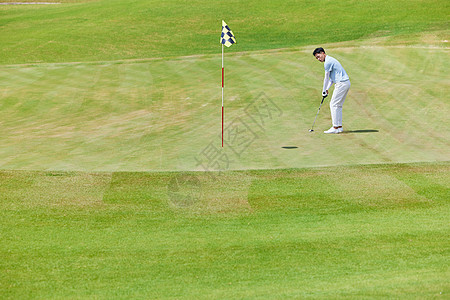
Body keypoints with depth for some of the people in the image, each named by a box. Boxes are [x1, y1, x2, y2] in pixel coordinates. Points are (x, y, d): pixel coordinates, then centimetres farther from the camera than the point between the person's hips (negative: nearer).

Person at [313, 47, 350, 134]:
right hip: (346, 82, 10)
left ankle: (335, 127, -8)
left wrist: (324, 91, 0)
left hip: (341, 83, -10)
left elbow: (326, 78, -9)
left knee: (333, 105, -7)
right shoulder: (330, 60, 20)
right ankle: (339, 126, 14)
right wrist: (327, 89, 18)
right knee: (338, 106, 13)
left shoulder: (328, 62, -12)